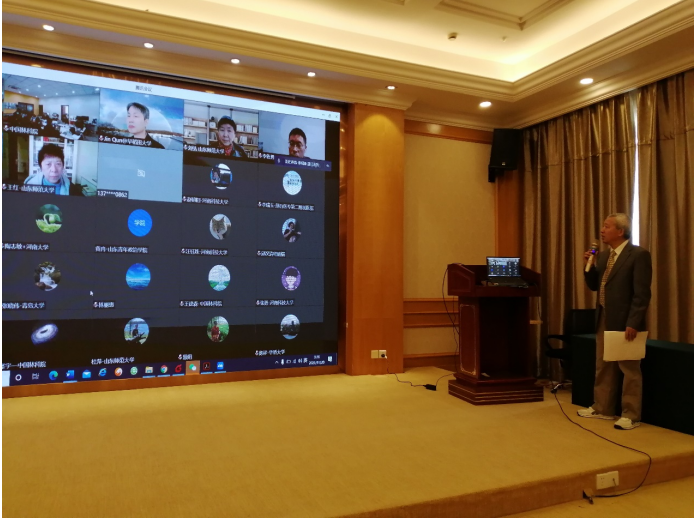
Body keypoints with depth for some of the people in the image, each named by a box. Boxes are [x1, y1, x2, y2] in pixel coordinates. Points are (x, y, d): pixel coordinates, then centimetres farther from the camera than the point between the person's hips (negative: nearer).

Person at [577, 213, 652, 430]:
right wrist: (589, 265, 0)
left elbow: (642, 293, -16)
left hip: (625, 321, -8)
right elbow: (594, 286, 16)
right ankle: (602, 409, 27)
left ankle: (631, 415, 11)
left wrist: (633, 323, -20)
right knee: (603, 366, 15)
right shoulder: (604, 256, 13)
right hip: (604, 319, 8)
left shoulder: (638, 255, -11)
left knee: (629, 368, 1)